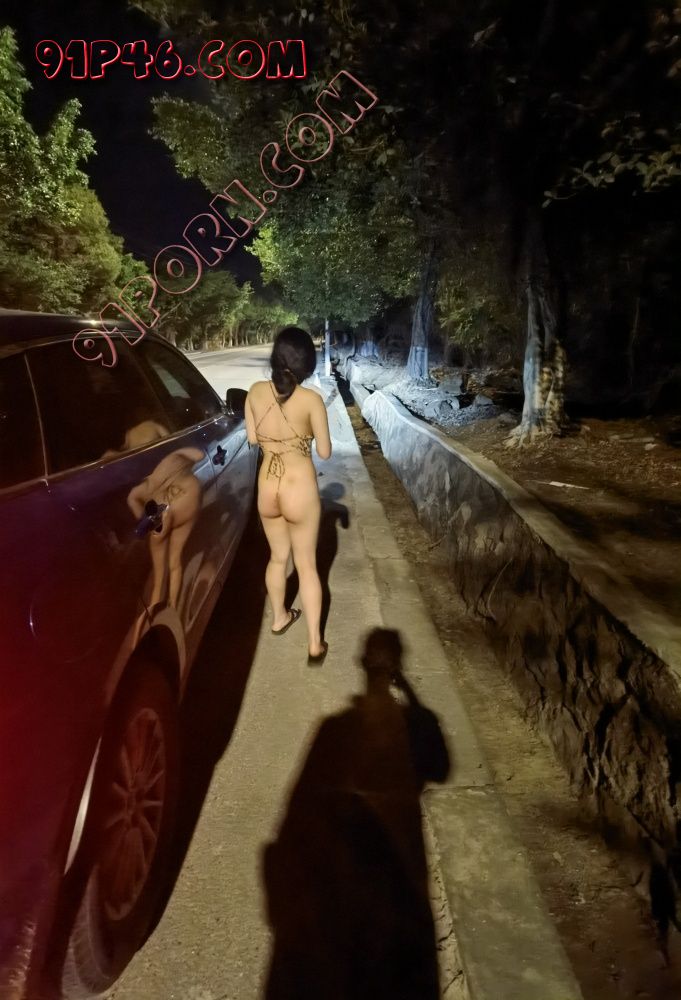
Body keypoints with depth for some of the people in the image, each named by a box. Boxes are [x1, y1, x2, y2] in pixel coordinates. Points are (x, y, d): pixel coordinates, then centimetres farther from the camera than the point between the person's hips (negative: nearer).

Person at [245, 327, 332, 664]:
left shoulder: (256, 392, -5)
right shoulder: (311, 399, -16)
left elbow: (252, 438, 6)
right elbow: (325, 451, -9)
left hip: (266, 488, 4)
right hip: (300, 489, -4)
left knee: (278, 556, 25)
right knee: (307, 565, 10)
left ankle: (279, 617, 46)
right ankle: (315, 643, 17)